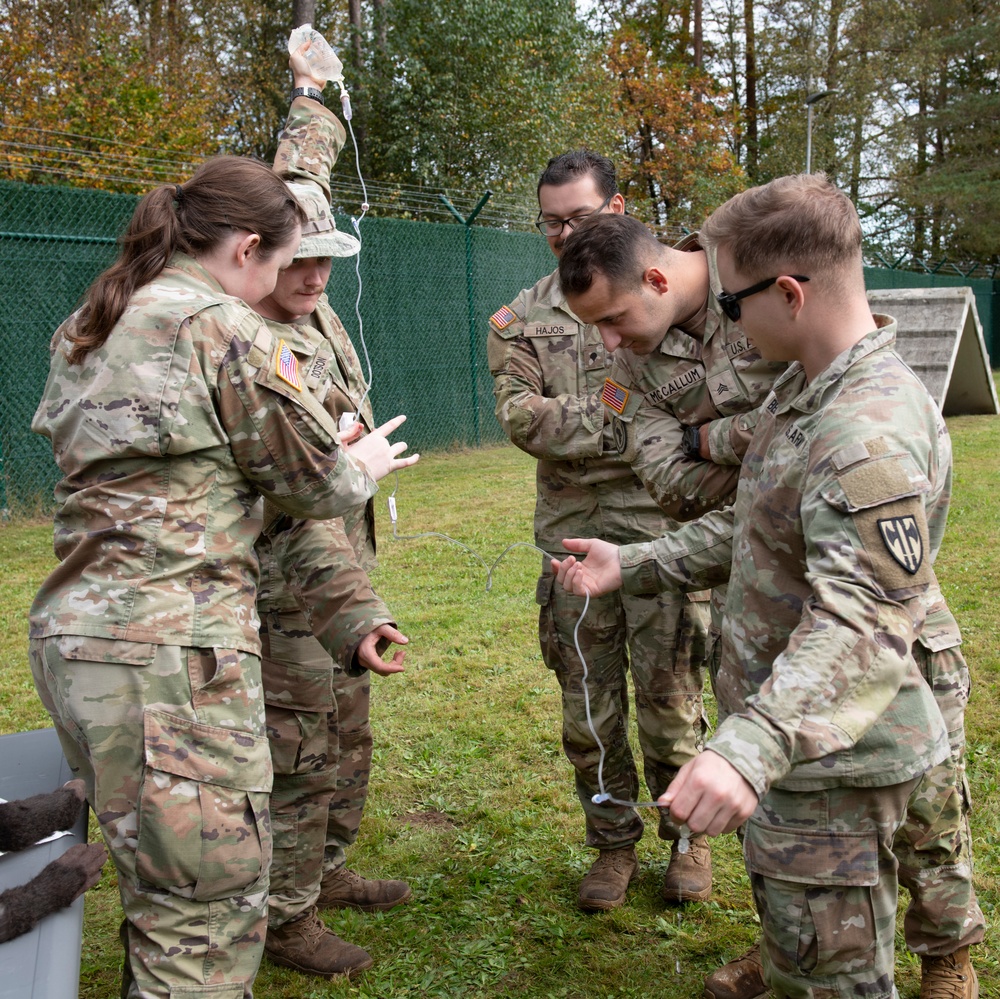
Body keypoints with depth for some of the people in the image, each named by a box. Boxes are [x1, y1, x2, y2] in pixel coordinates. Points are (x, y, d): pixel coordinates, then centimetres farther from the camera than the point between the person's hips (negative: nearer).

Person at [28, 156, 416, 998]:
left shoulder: (88, 328, 17)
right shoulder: (223, 326, -9)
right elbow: (319, 481, -3)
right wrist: (369, 463, 20)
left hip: (73, 632, 9)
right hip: (169, 643, -9)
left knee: (161, 889, 22)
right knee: (208, 920, -1)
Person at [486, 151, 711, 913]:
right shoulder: (523, 320, 10)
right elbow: (522, 416, -4)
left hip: (661, 523, -2)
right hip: (572, 533, 2)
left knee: (670, 693, 4)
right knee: (588, 704, 9)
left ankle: (687, 837, 25)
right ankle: (614, 844, 27)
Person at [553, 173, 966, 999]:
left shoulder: (874, 431, -28)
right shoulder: (805, 390, 7)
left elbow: (862, 624, -37)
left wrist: (750, 748, -48)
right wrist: (634, 565, 15)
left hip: (838, 762, -10)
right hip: (791, 742, 10)